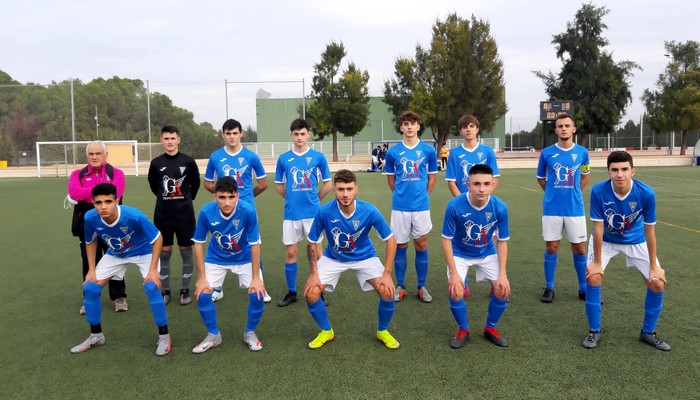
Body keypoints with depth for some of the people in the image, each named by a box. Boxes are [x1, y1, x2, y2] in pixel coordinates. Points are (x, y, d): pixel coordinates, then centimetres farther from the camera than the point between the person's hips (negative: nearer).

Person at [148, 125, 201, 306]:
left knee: (186, 251, 4)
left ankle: (185, 290, 17)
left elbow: (195, 183, 11)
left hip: (185, 214, -1)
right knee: (164, 252, 7)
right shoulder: (156, 163, 0)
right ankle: (165, 291, 19)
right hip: (162, 215, 1)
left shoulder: (188, 161, -4)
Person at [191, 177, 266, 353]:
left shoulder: (248, 211, -31)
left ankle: (250, 333, 14)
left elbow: (254, 244, -21)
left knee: (257, 293, -14)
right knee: (202, 293, -10)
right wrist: (201, 277, -11)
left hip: (244, 258, -1)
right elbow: (199, 243, -13)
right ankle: (213, 335, 16)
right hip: (216, 258, 2)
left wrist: (256, 277, -17)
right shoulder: (206, 212, -27)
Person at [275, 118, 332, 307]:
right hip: (291, 213, 1)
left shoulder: (318, 157, -2)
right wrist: (293, 199, 9)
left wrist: (314, 199, 7)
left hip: (312, 212, -1)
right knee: (291, 252, 7)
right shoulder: (283, 158, 2)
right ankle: (291, 292, 20)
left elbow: (327, 185, 4)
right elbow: (279, 185, 12)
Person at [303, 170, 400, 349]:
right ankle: (326, 331, 14)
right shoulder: (324, 212, -27)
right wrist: (314, 274, -15)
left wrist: (387, 273, -19)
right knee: (311, 293, -16)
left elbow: (390, 240, -16)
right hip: (332, 258, 1)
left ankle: (382, 331, 12)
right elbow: (312, 243, -11)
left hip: (364, 257, 0)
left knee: (387, 292, -19)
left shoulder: (370, 211, -28)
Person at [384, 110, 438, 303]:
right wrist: (401, 194, 10)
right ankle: (400, 286, 20)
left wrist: (422, 196, 9)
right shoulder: (393, 152, -1)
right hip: (400, 206, 0)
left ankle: (422, 287, 18)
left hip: (421, 205, 0)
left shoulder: (429, 150, 0)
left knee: (421, 244, 6)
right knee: (400, 245, 7)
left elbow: (432, 177, 10)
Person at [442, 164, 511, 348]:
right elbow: (446, 240, -19)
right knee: (456, 292, -18)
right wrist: (454, 273, -21)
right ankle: (463, 330, 12)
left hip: (487, 253, 2)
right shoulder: (454, 206, -30)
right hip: (460, 254, -2)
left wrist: (502, 274, -15)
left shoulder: (500, 207, -23)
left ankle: (490, 328, 19)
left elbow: (502, 241, -11)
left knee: (503, 290, -9)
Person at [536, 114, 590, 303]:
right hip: (552, 208, -1)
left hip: (575, 208, 1)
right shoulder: (547, 153, -2)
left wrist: (574, 192, 12)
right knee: (551, 248, 4)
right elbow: (540, 178, 13)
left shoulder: (582, 152, 2)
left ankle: (583, 288, 20)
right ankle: (549, 288, 16)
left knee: (579, 248, 6)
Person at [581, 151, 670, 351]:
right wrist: (597, 262, -18)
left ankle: (648, 332, 17)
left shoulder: (646, 193, -28)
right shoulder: (598, 191, -31)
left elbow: (649, 232, -18)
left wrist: (654, 267, -12)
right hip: (605, 240, -1)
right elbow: (598, 229, -23)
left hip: (636, 240, 1)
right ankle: (594, 331, 0)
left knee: (657, 283, -6)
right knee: (593, 277, -19)